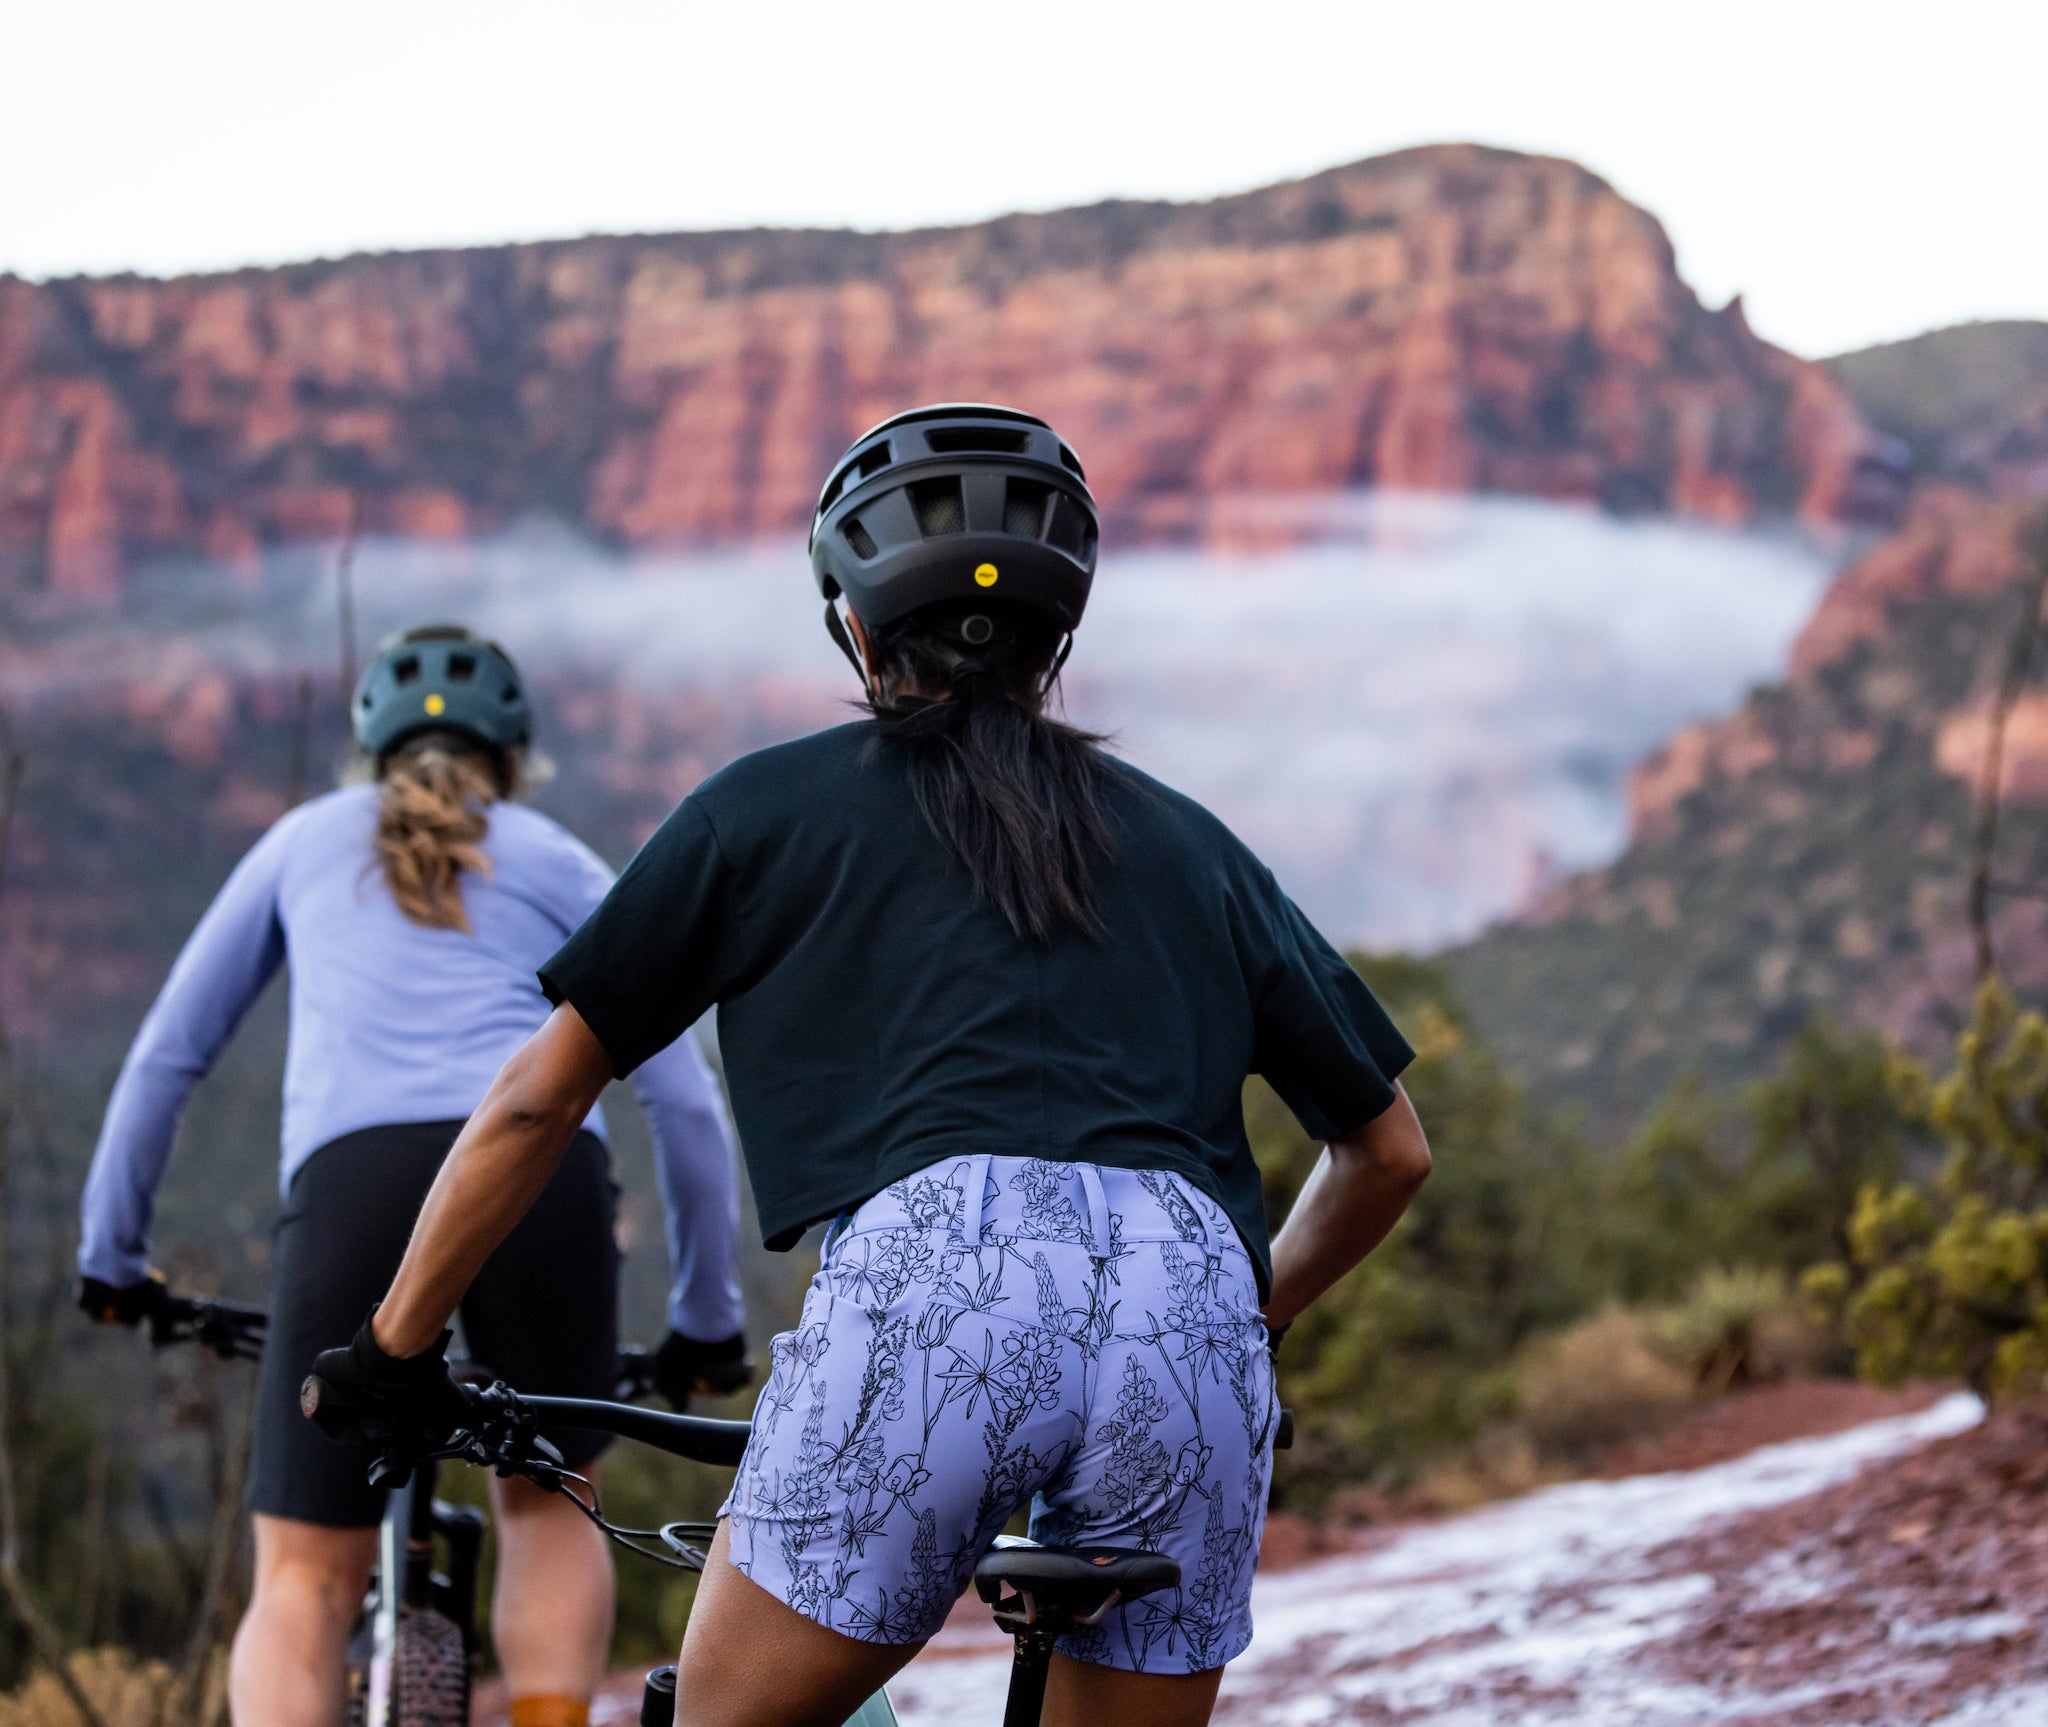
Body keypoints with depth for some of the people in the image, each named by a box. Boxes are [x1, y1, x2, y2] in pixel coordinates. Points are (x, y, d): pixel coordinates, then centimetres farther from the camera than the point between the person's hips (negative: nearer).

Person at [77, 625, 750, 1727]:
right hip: (541, 1169, 0)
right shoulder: (564, 867, 26)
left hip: (353, 1179, 0)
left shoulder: (307, 841, 29)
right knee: (547, 1505, 24)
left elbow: (164, 1059, 30)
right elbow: (686, 1104, 21)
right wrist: (708, 1321, 29)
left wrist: (109, 1256, 40)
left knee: (304, 1583, 6)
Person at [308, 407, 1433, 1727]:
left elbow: (535, 1102, 22)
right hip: (1193, 1303, 3)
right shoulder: (1188, 842, 29)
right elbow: (1393, 1149, 32)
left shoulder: (772, 806, 22)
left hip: (936, 1277, -3)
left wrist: (392, 1350, 33)